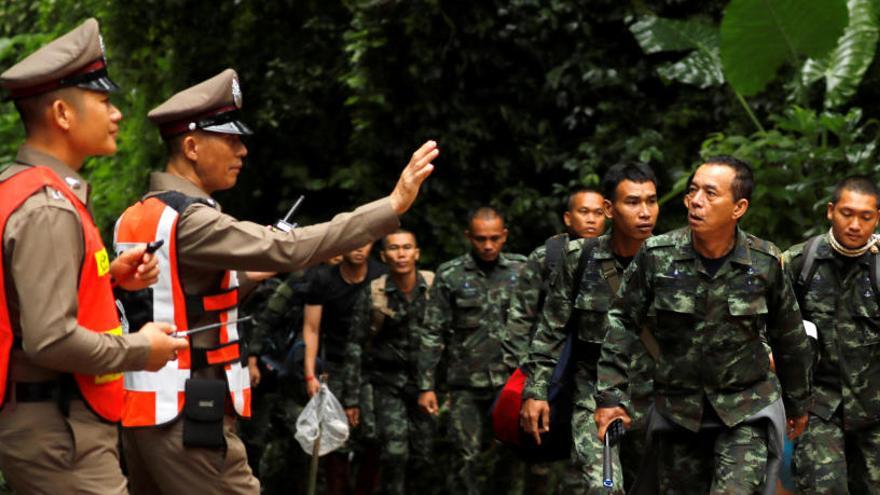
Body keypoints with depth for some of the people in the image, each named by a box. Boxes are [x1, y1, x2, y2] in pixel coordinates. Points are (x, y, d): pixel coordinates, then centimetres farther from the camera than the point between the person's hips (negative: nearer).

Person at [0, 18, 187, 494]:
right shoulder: (48, 210, -19)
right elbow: (50, 339, -26)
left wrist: (109, 276, 10)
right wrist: (139, 350, -12)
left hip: (42, 429, 10)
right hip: (60, 435, -10)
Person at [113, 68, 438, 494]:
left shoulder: (133, 218, 13)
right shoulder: (192, 221, -16)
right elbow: (290, 249, -24)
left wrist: (245, 277, 15)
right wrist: (393, 204, -23)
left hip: (139, 411, 9)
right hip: (191, 420, -9)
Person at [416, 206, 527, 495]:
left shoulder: (521, 271, 7)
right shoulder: (450, 276, 3)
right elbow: (432, 334, 3)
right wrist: (426, 386, -2)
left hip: (511, 378, 1)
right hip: (467, 383, -1)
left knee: (516, 454, -3)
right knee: (465, 457, -1)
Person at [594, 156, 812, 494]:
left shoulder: (765, 263, -7)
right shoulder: (656, 255, -9)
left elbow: (788, 338, 7)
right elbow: (622, 323, 0)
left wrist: (798, 403, 16)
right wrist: (610, 395, -5)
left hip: (747, 408, -2)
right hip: (678, 409, 2)